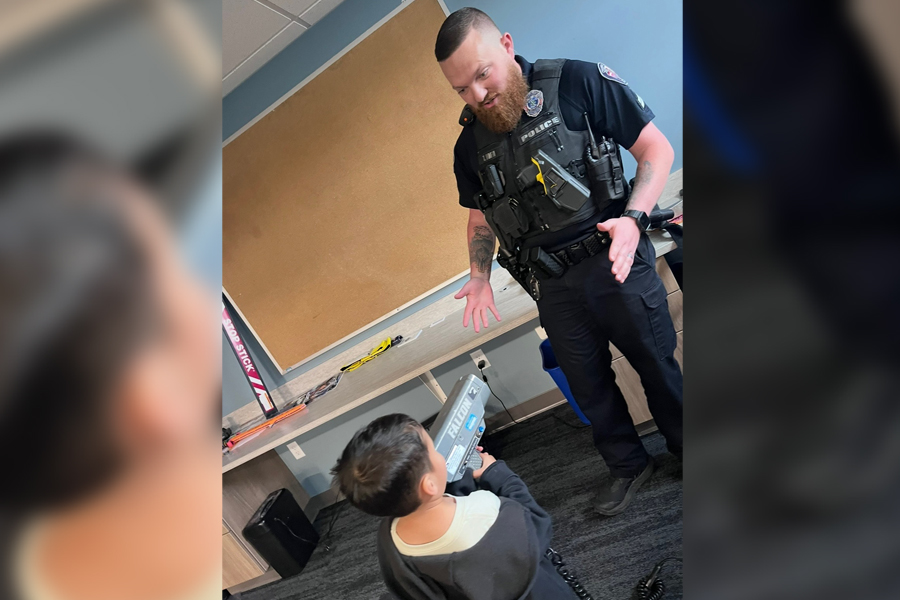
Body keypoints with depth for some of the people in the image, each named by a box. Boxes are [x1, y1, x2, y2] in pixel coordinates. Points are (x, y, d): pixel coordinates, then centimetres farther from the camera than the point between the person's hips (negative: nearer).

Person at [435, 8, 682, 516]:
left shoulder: (579, 83, -9)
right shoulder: (470, 144, 4)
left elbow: (657, 149, -6)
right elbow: (481, 217, 17)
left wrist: (633, 217, -20)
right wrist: (481, 277, 3)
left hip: (614, 260, -3)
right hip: (552, 285, 4)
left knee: (657, 363, 11)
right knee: (588, 382, 14)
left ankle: (688, 450, 37)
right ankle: (628, 465, 37)